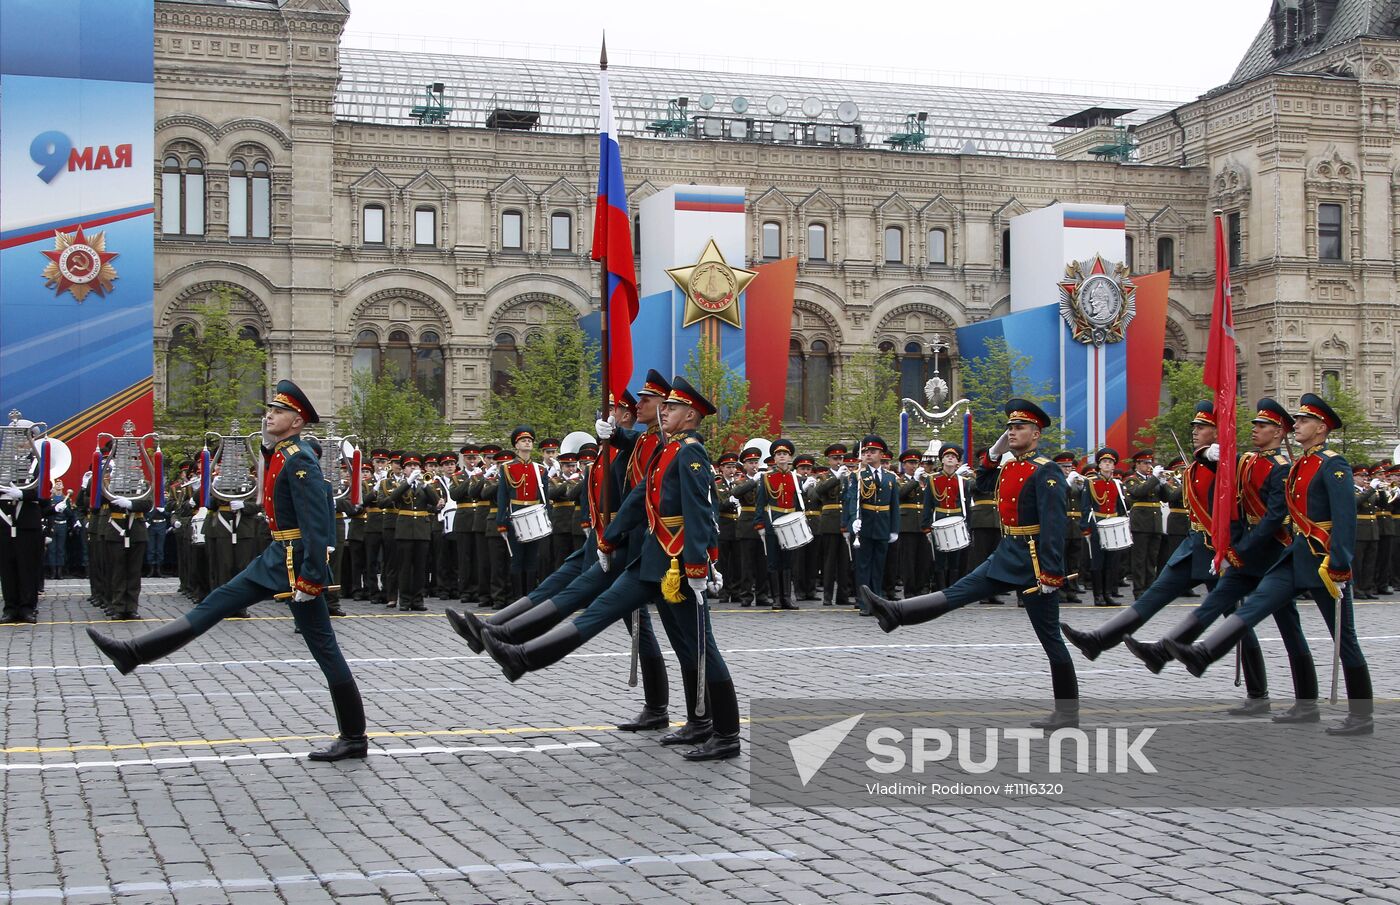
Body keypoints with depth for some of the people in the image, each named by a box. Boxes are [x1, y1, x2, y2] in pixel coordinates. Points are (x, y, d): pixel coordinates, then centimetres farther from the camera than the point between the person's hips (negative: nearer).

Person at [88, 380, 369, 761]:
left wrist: (310, 578, -26)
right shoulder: (277, 455, 13)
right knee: (216, 604, 8)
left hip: (298, 563, -10)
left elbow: (316, 522, -23)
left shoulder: (300, 460, -16)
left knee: (323, 647, -3)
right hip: (275, 557, 10)